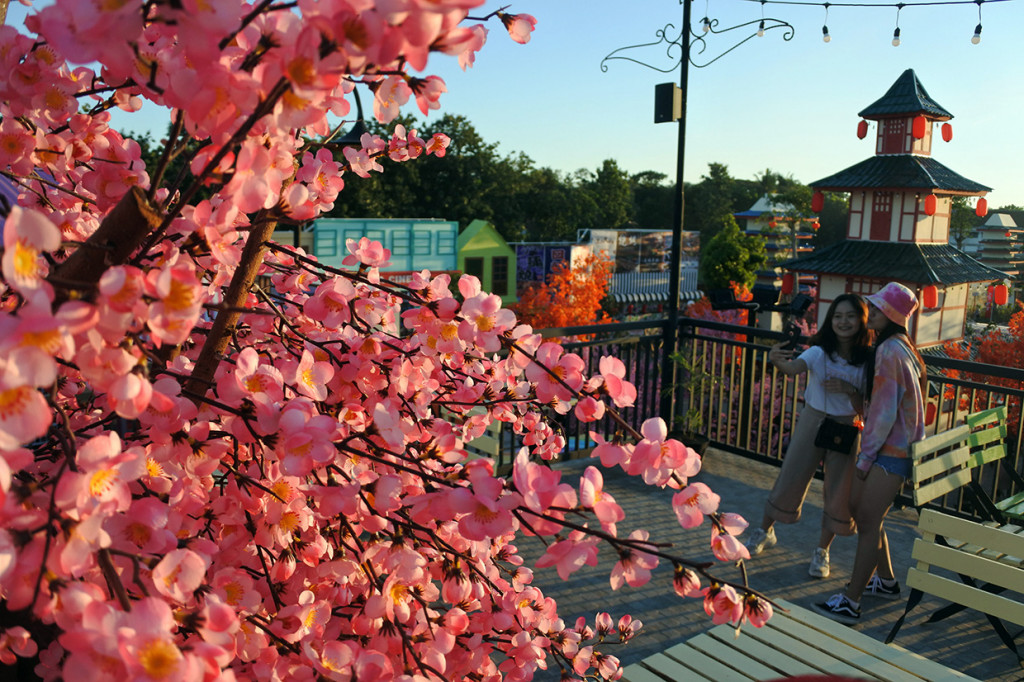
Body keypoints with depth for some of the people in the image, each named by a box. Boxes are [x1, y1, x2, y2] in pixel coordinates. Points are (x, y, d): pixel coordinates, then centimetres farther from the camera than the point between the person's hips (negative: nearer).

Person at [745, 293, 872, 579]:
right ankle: (765, 531, 30)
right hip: (812, 422, -1)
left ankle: (822, 551, 28)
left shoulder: (868, 360, -8)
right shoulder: (820, 352, -12)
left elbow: (864, 409, -6)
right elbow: (793, 368, -34)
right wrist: (778, 361, -56)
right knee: (789, 480, 5)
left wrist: (850, 390, -25)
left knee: (839, 493, 6)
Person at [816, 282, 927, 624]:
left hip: (891, 450, -10)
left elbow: (884, 411, -20)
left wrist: (866, 457, -14)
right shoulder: (899, 346, 12)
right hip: (892, 445, 10)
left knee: (868, 522, -6)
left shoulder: (890, 352, -20)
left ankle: (850, 604, 2)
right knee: (858, 506, 17)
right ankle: (886, 581, 32)